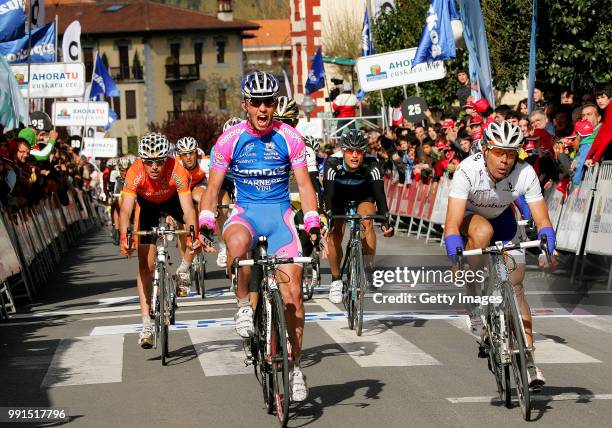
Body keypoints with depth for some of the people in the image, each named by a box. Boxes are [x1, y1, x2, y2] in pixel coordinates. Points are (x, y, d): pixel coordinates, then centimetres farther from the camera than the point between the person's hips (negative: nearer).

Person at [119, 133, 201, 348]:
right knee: (145, 265, -7)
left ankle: (183, 271, -3)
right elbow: (126, 210, -41)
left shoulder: (177, 171, -38)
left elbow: (188, 209, -43)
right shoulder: (135, 173, -36)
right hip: (148, 205, 0)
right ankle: (147, 325, -3)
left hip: (173, 200, 0)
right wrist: (124, 238, -57)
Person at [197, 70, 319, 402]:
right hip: (245, 211, -1)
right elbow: (212, 188, -1)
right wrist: (205, 224, -16)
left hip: (280, 213, 1)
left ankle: (294, 366, 9)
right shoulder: (230, 138, -6)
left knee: (293, 290, -8)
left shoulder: (289, 138, -5)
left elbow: (304, 184, -1)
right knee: (237, 241, -40)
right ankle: (243, 302, -13)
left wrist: (312, 222, -15)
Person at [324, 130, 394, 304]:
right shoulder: (333, 164, -34)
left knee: (367, 222, -27)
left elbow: (379, 193, -39)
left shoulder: (371, 165, -33)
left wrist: (385, 221, -53)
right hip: (338, 194, 0)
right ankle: (336, 280, -2)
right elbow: (328, 194, -41)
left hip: (363, 194, 0)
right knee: (335, 232, -19)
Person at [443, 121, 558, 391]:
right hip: (469, 218, -2)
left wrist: (548, 251, -45)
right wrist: (456, 259, -54)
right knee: (483, 230, -37)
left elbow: (542, 220, -27)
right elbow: (452, 223, -40)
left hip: (502, 219, 2)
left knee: (515, 286, -6)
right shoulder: (468, 171, -35)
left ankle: (528, 360, 1)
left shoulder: (525, 173, -29)